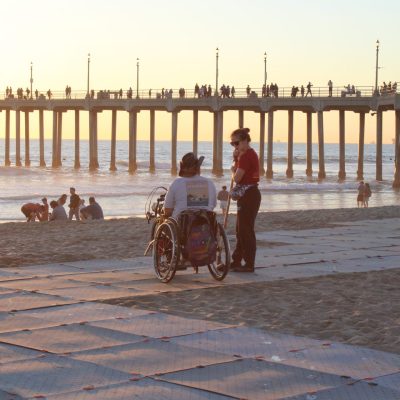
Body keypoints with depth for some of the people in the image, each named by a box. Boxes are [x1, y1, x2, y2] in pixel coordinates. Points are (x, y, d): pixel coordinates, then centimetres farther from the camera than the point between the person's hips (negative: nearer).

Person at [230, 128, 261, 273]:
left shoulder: (246, 156, -19)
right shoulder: (250, 154, 14)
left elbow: (237, 178, -20)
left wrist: (234, 170, -1)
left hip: (248, 195, -11)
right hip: (249, 194, 11)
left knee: (246, 230, -4)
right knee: (240, 230, 16)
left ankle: (249, 264, 1)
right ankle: (236, 261, 24)